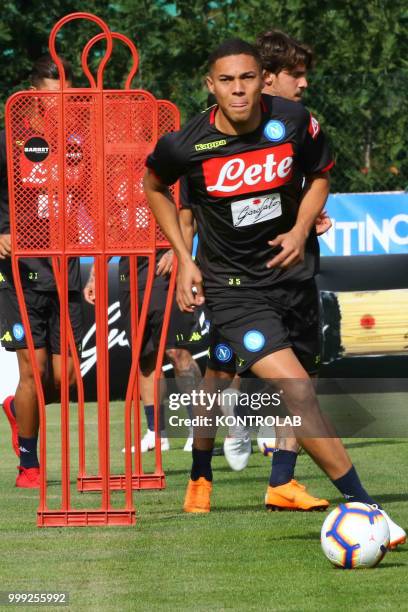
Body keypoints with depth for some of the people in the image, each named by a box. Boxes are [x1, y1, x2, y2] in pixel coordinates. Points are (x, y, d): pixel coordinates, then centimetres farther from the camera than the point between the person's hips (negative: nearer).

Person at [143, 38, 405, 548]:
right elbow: (153, 186, 8)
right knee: (298, 393, -21)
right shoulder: (186, 145, -16)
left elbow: (319, 176, 8)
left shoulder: (293, 121, -11)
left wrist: (301, 230, -10)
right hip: (233, 288, -4)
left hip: (290, 271, 4)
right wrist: (185, 259, 3)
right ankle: (363, 507, -21)